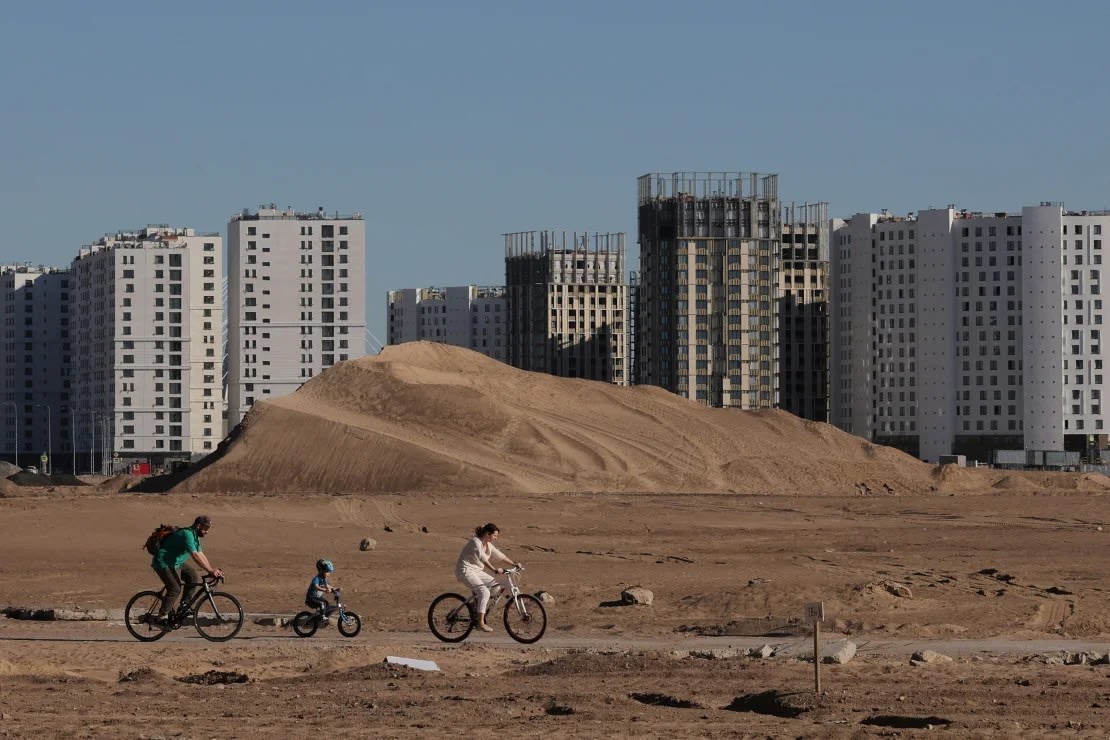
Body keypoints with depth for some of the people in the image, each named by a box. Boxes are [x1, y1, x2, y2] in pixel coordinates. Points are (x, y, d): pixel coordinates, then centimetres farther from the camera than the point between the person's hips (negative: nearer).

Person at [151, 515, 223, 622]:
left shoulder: (195, 537, 8)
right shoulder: (187, 535, -25)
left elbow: (201, 555, 9)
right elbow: (195, 556, -34)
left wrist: (212, 570, -3)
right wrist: (210, 570, -36)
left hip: (176, 562, 10)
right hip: (164, 563, -10)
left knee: (193, 578, -2)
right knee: (175, 589, -18)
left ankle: (184, 605, 8)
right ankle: (162, 616, -11)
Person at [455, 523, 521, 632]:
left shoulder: (488, 545, 10)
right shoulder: (476, 542, -19)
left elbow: (500, 555, 13)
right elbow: (483, 558, -32)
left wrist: (514, 564, 4)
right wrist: (495, 570, -41)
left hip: (476, 570, 9)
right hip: (465, 570, -9)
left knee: (496, 585, 0)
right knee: (484, 592, -23)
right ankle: (481, 623, -23)